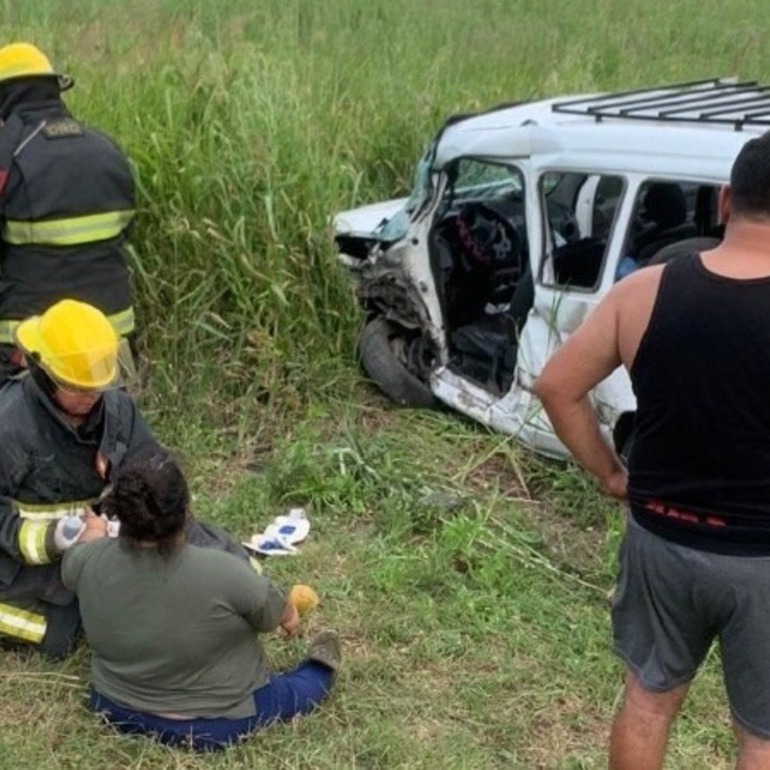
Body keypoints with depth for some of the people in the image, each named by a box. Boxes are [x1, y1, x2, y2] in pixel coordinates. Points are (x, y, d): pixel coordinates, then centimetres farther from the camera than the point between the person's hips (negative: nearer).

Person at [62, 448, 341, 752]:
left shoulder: (89, 561, -19)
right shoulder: (222, 575, -30)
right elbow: (283, 616, -11)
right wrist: (289, 616, 12)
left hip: (116, 710, 4)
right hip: (217, 726, -3)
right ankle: (319, 669, 49)